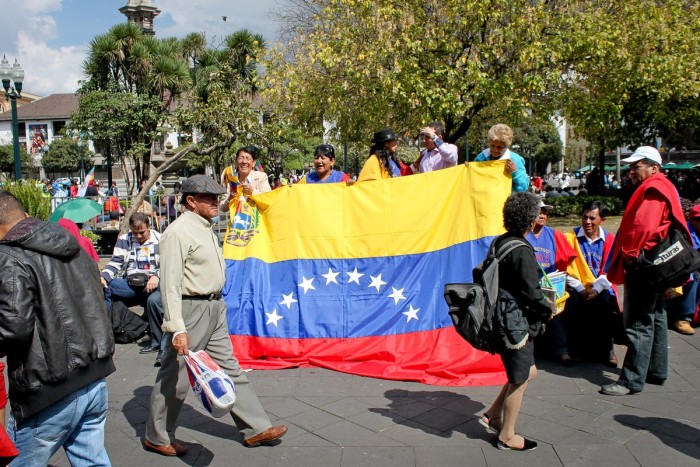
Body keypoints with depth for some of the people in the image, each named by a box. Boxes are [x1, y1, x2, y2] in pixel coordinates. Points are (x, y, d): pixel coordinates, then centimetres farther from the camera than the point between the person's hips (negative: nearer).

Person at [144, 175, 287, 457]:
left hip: (215, 308, 9)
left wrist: (217, 303, 19)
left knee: (229, 368, 14)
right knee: (175, 376, 4)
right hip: (191, 310, -9)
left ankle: (255, 428, 22)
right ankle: (156, 437, 23)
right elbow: (170, 284, -21)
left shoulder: (205, 228, 13)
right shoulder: (179, 232, -16)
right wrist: (177, 328, -25)